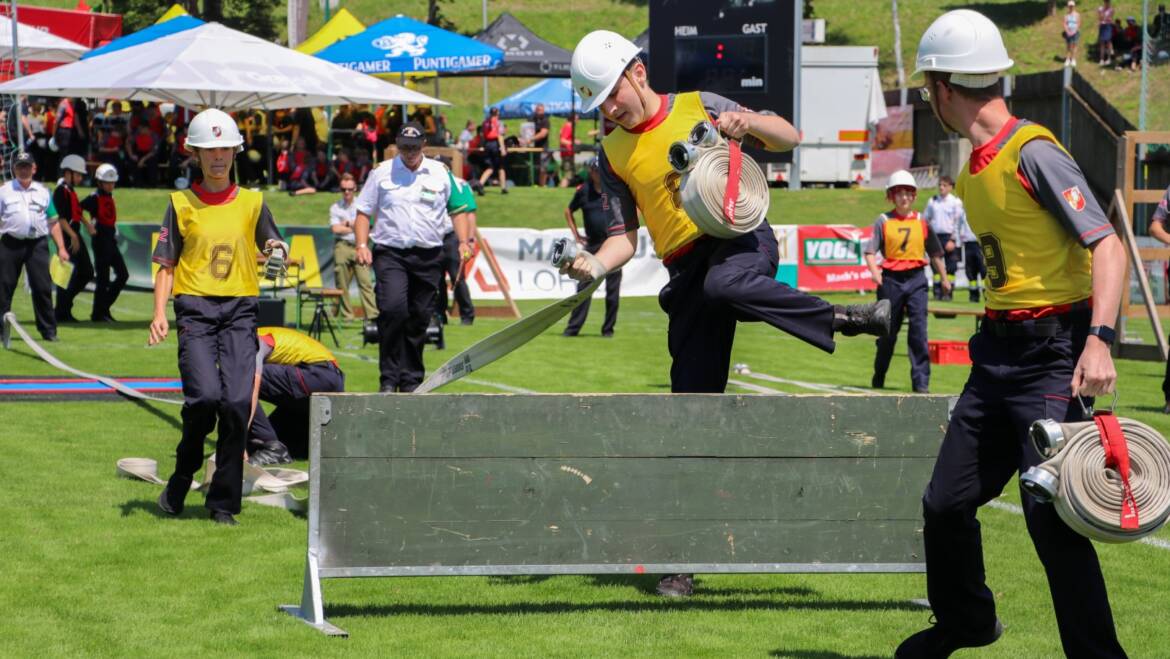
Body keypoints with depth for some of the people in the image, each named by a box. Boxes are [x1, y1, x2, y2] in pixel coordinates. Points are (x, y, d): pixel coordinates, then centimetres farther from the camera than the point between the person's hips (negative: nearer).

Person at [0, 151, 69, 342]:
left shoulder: (43, 192, 14)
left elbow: (53, 222, 14)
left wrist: (61, 248, 6)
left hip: (37, 244, 1)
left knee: (43, 288, -3)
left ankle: (48, 330, 2)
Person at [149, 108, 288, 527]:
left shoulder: (252, 202, 12)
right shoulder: (181, 204, 8)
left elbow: (272, 248, 18)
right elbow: (166, 264, 7)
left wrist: (278, 251, -6)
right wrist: (159, 313, -5)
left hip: (240, 308, 2)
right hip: (195, 308, -2)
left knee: (237, 403, -10)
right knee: (204, 397, -18)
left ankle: (224, 502, 0)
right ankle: (182, 476, 8)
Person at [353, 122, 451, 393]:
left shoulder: (440, 173, 9)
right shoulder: (382, 172, 7)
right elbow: (364, 212, 10)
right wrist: (362, 245, -4)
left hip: (428, 256, 2)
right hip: (390, 254, -2)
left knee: (419, 319, 4)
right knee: (393, 308, -21)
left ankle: (411, 381, 15)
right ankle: (388, 379, -16)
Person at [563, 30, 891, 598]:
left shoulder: (698, 107, 5)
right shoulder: (613, 154, 11)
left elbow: (789, 138, 7)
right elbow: (624, 236, 8)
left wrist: (747, 123, -13)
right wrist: (597, 263, -13)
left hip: (740, 237, -3)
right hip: (686, 270, 3)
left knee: (724, 284, -42)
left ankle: (844, 320, -22)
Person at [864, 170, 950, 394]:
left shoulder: (922, 222, 6)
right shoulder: (883, 221, 1)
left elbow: (935, 252, 14)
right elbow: (870, 251, -5)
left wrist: (944, 278, 16)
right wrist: (874, 272, -21)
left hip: (916, 278, 1)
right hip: (891, 279, -1)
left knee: (919, 329, -8)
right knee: (888, 331, 9)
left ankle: (921, 381, -7)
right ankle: (878, 377, 27)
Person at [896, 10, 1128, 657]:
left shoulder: (1033, 151, -15)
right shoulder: (976, 168, 12)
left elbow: (1108, 246, -20)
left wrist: (1099, 340, -30)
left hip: (1053, 354, -9)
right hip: (999, 354, 9)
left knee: (1050, 514, -15)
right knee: (945, 504, 12)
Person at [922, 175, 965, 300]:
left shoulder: (956, 202, 1)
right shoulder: (932, 201, 11)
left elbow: (957, 222, -3)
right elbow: (925, 219, 16)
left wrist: (952, 240, -10)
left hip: (949, 237, -3)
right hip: (935, 236, 3)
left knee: (951, 267, -3)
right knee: (936, 265, 1)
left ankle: (948, 292, 1)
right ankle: (937, 292, 4)